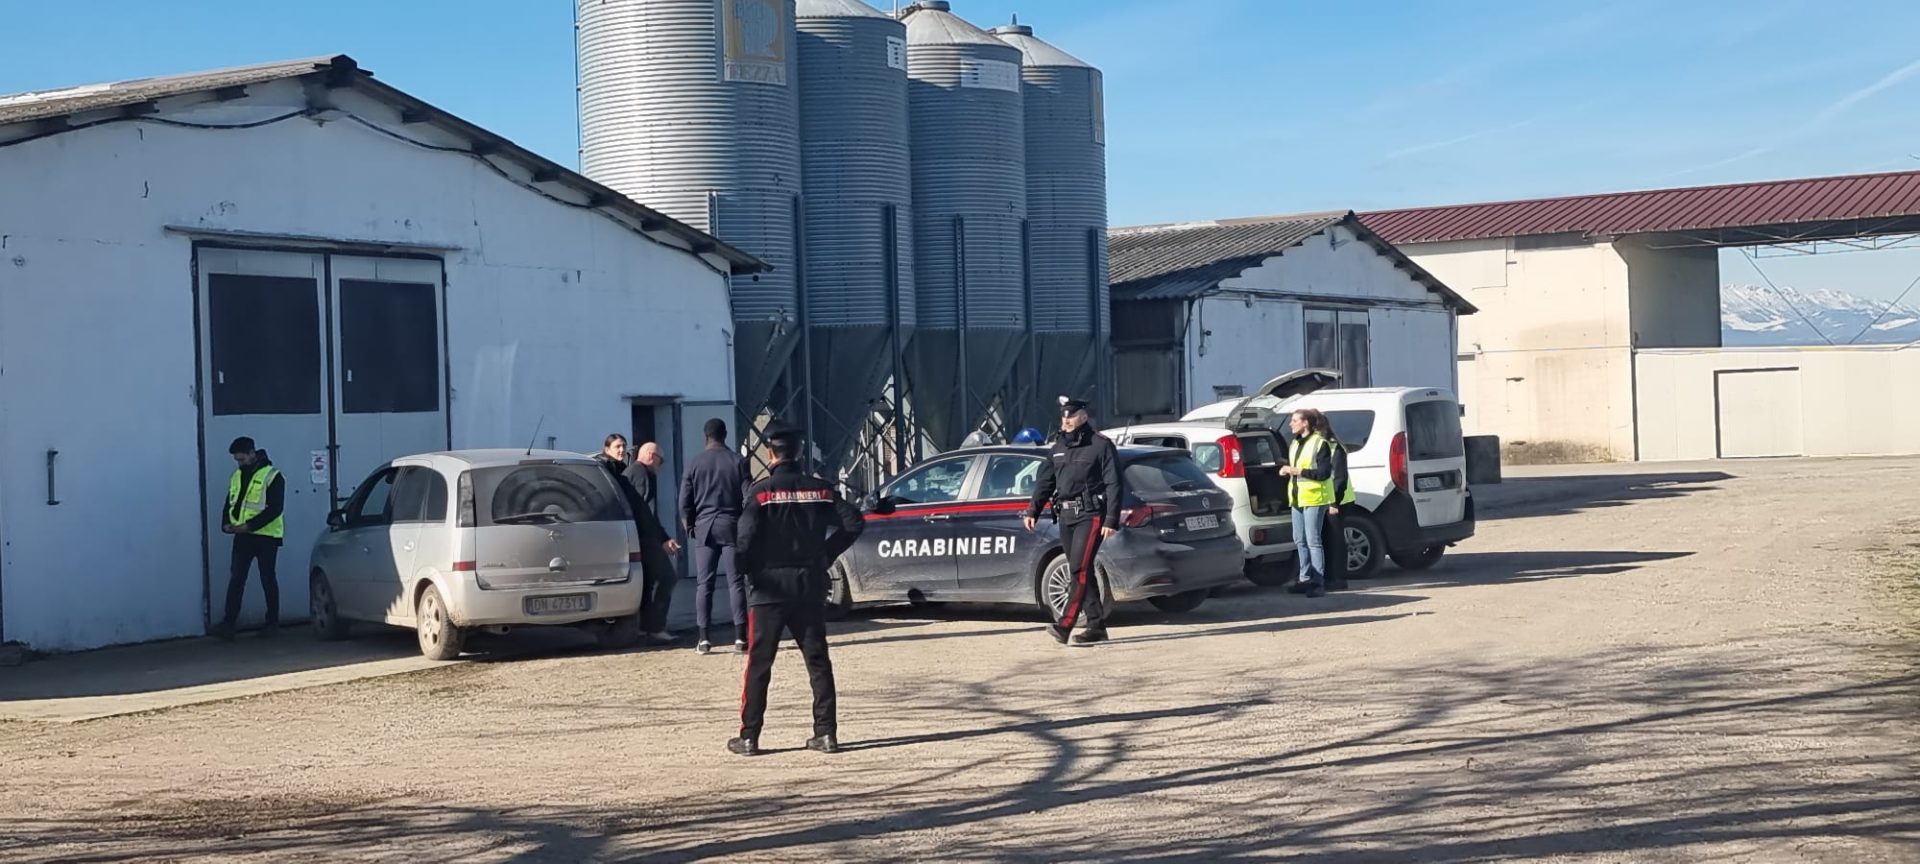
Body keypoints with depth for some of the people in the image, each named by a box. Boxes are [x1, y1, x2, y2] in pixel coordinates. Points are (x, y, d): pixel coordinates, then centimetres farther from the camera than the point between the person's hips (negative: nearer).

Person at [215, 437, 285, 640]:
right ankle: (228, 623, -5)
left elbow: (275, 508, -16)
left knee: (268, 580, 5)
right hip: (242, 537, 5)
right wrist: (226, 524, -3)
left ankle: (272, 622, 15)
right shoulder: (236, 477, 12)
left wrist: (250, 525, -22)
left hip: (266, 537, -5)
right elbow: (230, 504, 17)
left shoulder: (272, 476, -9)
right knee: (236, 580, -2)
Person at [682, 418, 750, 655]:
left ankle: (703, 639, -1)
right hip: (731, 526, -1)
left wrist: (689, 526, 15)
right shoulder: (738, 462, 0)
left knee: (703, 584, 3)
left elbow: (685, 502, 2)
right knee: (736, 582, 1)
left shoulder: (694, 464, 1)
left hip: (704, 527, 1)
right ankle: (740, 637, -3)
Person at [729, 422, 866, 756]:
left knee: (759, 663, 4)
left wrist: (747, 568, 0)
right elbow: (854, 523, -1)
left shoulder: (762, 491, -10)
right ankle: (826, 733, 9)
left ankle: (749, 737, 5)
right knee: (818, 660, 10)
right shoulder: (820, 489, 2)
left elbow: (747, 537, -18)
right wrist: (825, 556, 9)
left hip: (770, 586, -3)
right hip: (810, 585, 3)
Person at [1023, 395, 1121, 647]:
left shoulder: (1101, 445, -3)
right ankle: (1096, 627, 12)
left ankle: (1065, 625, -24)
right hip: (1066, 515, 7)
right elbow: (1045, 482, 18)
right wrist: (1033, 510, 5)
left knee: (1080, 569, -16)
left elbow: (1113, 484, -7)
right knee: (1080, 572, 7)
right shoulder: (1058, 448, 17)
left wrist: (1112, 520, -15)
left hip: (1090, 515, -7)